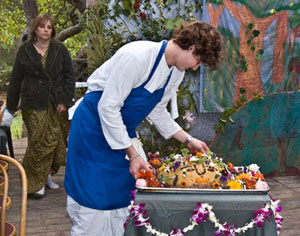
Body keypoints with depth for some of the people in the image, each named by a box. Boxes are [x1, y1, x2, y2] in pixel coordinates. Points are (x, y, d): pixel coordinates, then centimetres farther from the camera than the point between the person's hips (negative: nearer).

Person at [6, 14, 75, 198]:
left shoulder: (60, 50, 7)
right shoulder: (25, 51, 8)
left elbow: (70, 76, 6)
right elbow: (16, 80, 11)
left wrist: (65, 100, -3)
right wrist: (12, 105, 11)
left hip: (57, 105, 2)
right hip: (34, 105, -1)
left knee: (56, 141, 3)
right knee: (40, 142, -8)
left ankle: (47, 175, 20)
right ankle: (35, 183, 1)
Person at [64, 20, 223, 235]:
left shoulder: (177, 72, -1)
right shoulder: (136, 56, -28)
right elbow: (108, 107, -27)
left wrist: (188, 140, 8)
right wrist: (133, 154, -25)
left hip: (123, 129, 8)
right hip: (94, 126, -8)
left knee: (122, 197, 7)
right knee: (95, 200, -7)